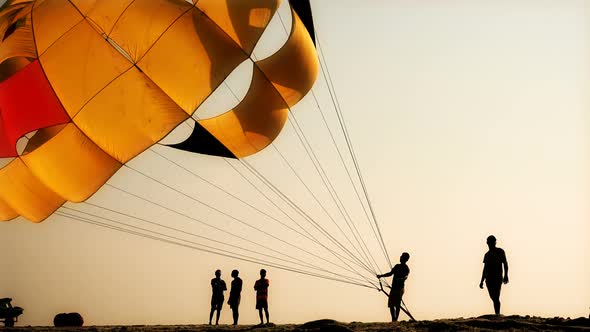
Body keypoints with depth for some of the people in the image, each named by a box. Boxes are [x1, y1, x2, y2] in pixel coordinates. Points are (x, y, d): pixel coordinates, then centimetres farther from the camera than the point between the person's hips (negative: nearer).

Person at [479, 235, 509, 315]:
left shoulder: (500, 251, 4)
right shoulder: (487, 254, 20)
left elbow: (505, 264, -1)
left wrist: (506, 275, -14)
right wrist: (482, 281, 19)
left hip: (497, 278, -5)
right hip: (489, 278, 5)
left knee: (496, 297, -15)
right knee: (493, 297, 4)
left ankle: (497, 314, -20)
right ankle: (497, 314, 11)